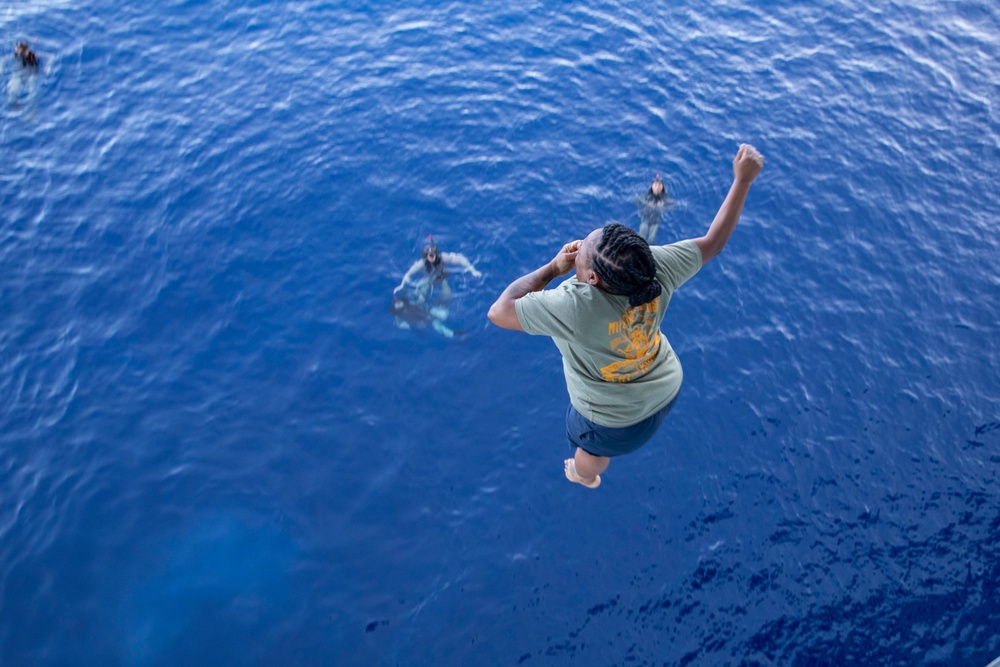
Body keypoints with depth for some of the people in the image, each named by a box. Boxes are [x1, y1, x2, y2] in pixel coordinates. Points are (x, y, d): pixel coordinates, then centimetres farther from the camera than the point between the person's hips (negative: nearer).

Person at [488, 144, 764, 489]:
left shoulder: (574, 306, -44)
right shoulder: (656, 267, -28)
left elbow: (499, 311, -35)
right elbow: (714, 241, -13)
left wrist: (554, 267, -27)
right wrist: (743, 179, -9)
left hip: (614, 418, -5)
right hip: (666, 387, 5)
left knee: (592, 451, 32)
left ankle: (583, 477, 65)